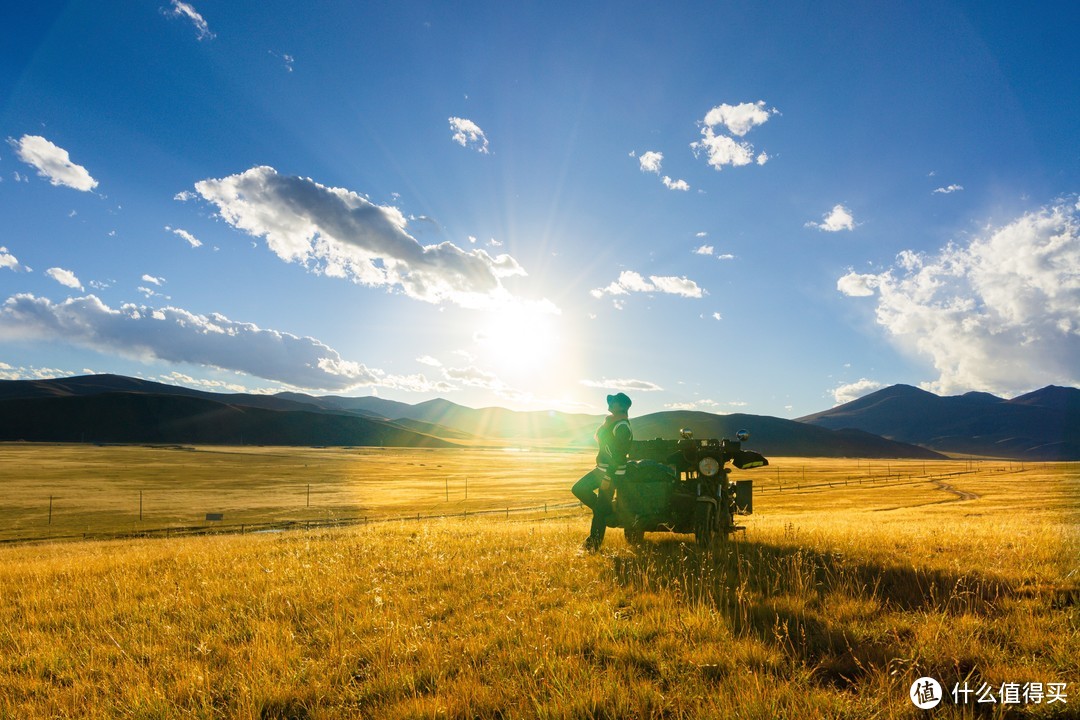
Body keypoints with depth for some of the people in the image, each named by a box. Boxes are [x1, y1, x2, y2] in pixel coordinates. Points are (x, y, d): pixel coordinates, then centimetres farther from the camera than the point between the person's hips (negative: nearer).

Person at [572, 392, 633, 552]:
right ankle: (607, 511, 16)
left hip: (613, 472, -10)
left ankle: (595, 544, 5)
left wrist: (608, 478, -23)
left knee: (600, 509, -4)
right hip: (601, 468, 10)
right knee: (578, 489, 10)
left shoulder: (621, 426, -19)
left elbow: (619, 455, -23)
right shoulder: (611, 420, 11)